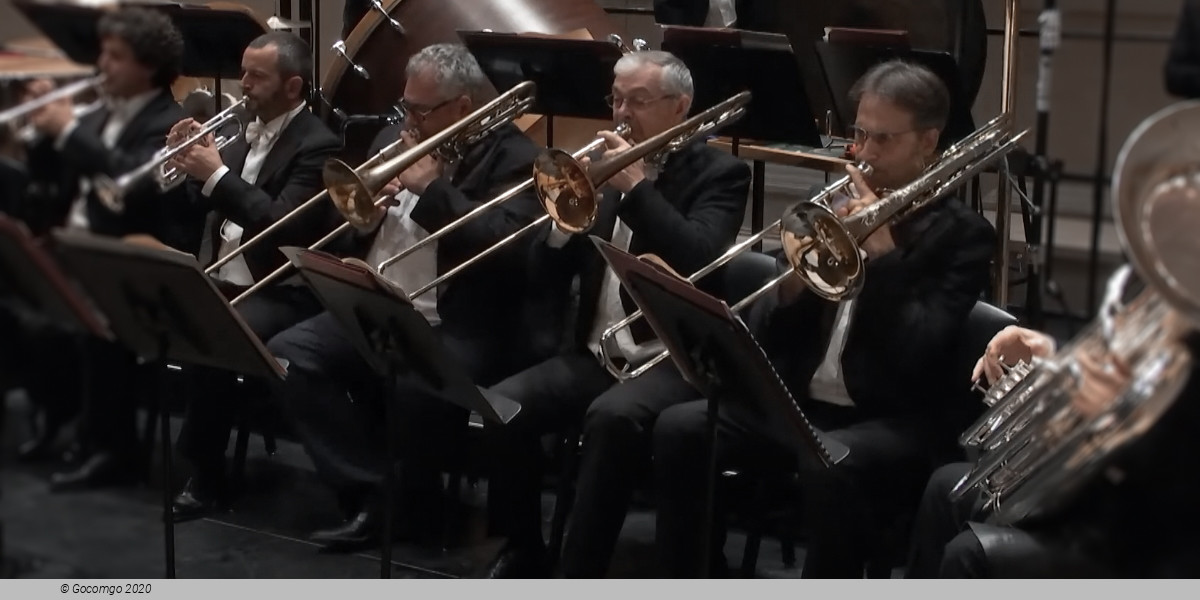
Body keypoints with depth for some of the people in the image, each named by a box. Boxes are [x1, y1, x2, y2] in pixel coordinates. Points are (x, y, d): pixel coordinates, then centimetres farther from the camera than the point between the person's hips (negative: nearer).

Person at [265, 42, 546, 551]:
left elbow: (506, 245, -21)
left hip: (458, 326, -7)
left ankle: (413, 504, -8)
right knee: (285, 356, -14)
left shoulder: (513, 158, -6)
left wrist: (432, 189, -17)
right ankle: (370, 492, -9)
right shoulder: (395, 139, 15)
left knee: (417, 386, -37)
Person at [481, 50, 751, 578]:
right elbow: (546, 275, 10)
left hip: (675, 360, -5)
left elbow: (697, 260, -20)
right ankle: (522, 553, 0)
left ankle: (579, 575, -25)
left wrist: (637, 186, -21)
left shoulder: (719, 173, -1)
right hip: (596, 354, 5)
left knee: (612, 417, -36)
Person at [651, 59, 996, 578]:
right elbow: (761, 336, 9)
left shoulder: (962, 233, 0)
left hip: (892, 422, -5)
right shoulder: (834, 207, 14)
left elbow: (921, 354, -14)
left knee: (826, 468, -37)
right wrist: (791, 286, -12)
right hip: (799, 403, 6)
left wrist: (883, 252, -15)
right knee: (678, 430, -17)